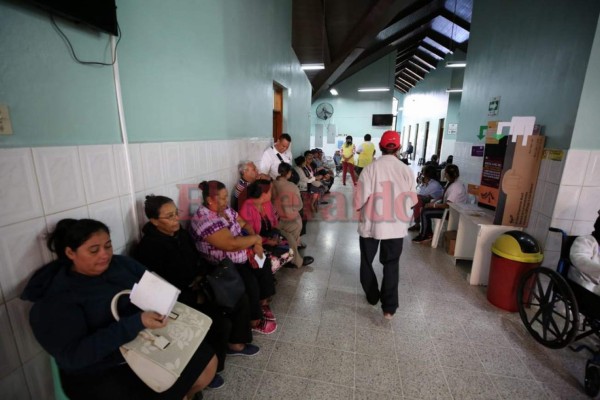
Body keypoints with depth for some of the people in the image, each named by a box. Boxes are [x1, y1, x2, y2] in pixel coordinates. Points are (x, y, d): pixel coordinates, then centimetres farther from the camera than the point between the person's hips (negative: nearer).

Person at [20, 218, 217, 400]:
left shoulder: (121, 263, 2)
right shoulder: (55, 300, -13)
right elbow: (72, 355, -21)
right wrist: (136, 323, -31)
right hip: (101, 374, -5)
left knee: (207, 361, 2)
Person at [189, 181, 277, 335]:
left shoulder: (224, 209, 2)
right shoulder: (204, 220, -27)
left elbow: (244, 224, 7)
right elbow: (231, 244, -34)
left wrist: (256, 243, -10)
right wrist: (256, 238, -20)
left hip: (240, 256, 9)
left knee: (264, 268, -1)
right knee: (250, 283, -20)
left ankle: (262, 304, 21)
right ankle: (254, 321, 4)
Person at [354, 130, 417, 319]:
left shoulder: (370, 168, -14)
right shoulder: (407, 170, -6)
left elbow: (359, 200, -15)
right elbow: (412, 200, 3)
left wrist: (360, 207, 7)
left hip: (371, 224, -2)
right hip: (396, 226, 2)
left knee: (367, 261, 20)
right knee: (391, 264, 16)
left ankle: (372, 296, 36)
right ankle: (389, 307, 15)